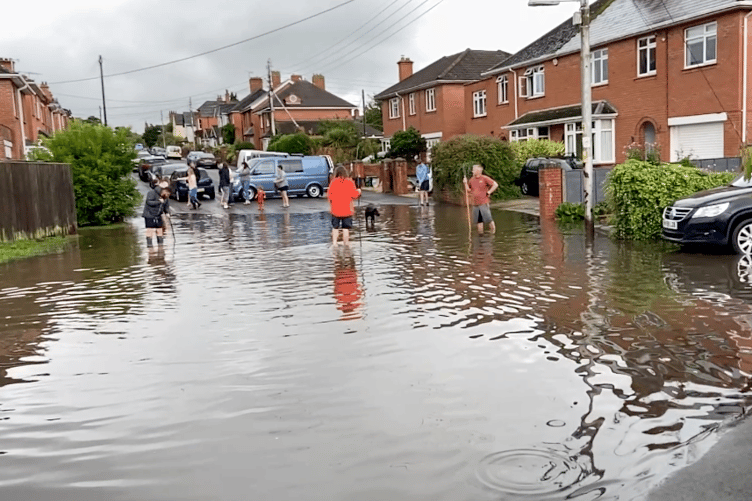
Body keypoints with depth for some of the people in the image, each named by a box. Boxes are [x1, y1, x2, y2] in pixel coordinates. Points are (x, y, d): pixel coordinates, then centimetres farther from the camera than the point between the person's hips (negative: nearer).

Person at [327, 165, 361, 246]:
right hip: (347, 210, -1)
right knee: (346, 228, 4)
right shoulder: (350, 182, -4)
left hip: (336, 210, 1)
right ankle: (346, 243, 7)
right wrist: (358, 191, 14)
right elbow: (354, 195, -6)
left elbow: (329, 196, -3)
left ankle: (334, 242, 7)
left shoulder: (333, 182, -3)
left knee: (335, 228, 12)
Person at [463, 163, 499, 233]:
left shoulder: (484, 178, -5)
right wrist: (465, 183, 5)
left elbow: (495, 184, -5)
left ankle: (493, 233, 9)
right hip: (475, 204, 5)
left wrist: (489, 192, -6)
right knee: (479, 221, 8)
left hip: (484, 203, -5)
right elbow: (468, 191, 16)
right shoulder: (472, 180, 12)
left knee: (489, 220, -3)